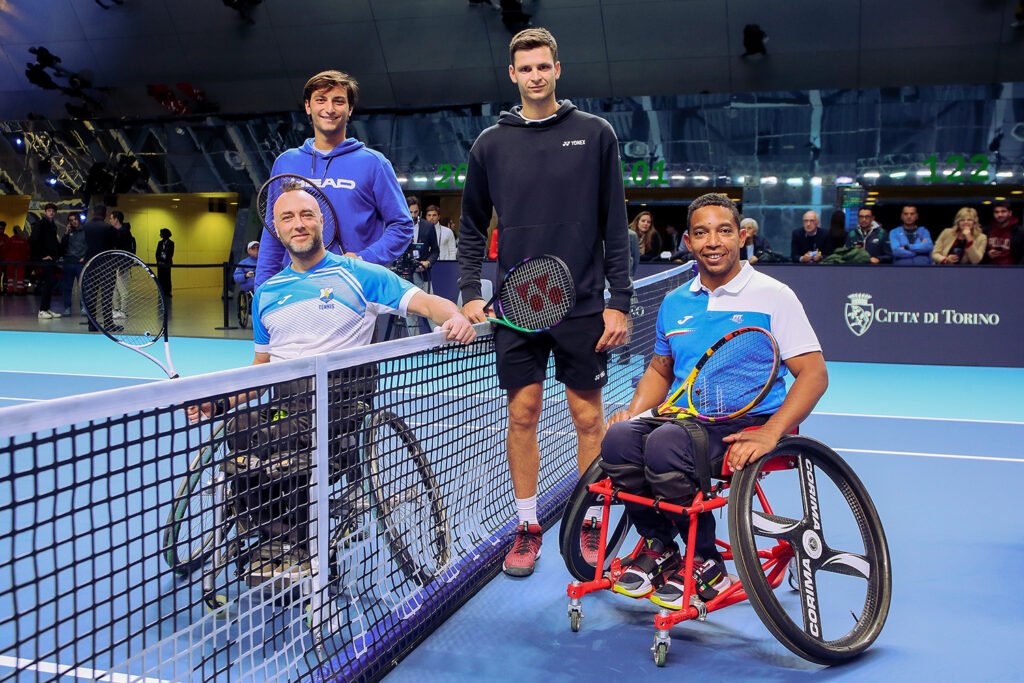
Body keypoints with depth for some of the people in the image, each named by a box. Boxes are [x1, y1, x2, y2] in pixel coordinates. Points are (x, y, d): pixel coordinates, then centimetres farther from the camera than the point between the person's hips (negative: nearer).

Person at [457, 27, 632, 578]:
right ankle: (527, 527, 21)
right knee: (522, 415, 6)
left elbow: (615, 224, 1)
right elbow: (472, 227, 13)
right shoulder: (490, 144, 7)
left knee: (589, 417, 5)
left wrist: (619, 300, -4)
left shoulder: (594, 134, 2)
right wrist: (469, 293, 2)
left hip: (582, 305, -1)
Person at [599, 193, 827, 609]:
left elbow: (814, 374, -7)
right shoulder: (674, 303, 15)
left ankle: (704, 565, -11)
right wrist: (633, 411, 4)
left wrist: (769, 434, -21)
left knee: (665, 444, -33)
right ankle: (658, 547, -2)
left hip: (747, 425, -5)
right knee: (620, 437, -26)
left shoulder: (773, 296, -1)